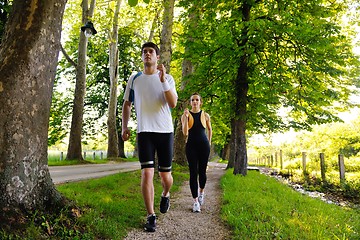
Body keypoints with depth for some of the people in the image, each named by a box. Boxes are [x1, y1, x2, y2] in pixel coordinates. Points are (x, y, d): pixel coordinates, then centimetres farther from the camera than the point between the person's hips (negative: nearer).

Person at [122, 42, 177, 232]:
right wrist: (124, 126, 5)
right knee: (147, 173, -10)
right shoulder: (134, 79, 8)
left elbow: (173, 104, -10)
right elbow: (127, 104, 16)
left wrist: (163, 80, -19)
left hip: (165, 131, 0)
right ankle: (151, 216, 0)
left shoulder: (168, 78, 4)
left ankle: (165, 195, 40)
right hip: (144, 132, 0)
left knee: (165, 175, 6)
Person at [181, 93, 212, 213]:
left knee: (202, 171, 4)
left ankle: (201, 191, 34)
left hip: (204, 145, 1)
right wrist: (186, 117, -18)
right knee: (193, 173, -4)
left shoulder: (205, 115, 5)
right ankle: (195, 201, 0)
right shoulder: (186, 115, 0)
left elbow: (209, 129, 21)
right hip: (191, 145, -1)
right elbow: (185, 133, -11)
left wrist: (209, 142, 19)